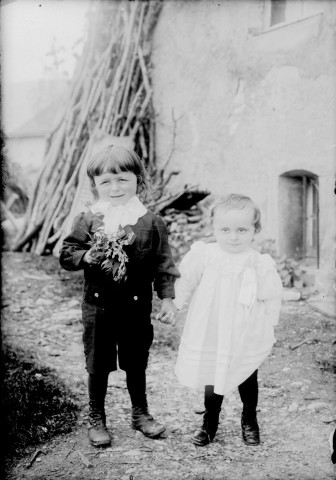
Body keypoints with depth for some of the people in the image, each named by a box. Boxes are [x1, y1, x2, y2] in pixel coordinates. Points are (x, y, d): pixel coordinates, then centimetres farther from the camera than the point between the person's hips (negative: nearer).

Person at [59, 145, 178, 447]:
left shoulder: (151, 222, -4)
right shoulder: (88, 220, -3)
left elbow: (163, 263, -1)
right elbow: (66, 255, -1)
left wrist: (167, 298, -6)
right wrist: (87, 256, -21)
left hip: (137, 307, 0)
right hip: (98, 307, 0)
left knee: (136, 364, 16)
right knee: (98, 366, 11)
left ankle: (141, 413, 37)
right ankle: (96, 419, 30)